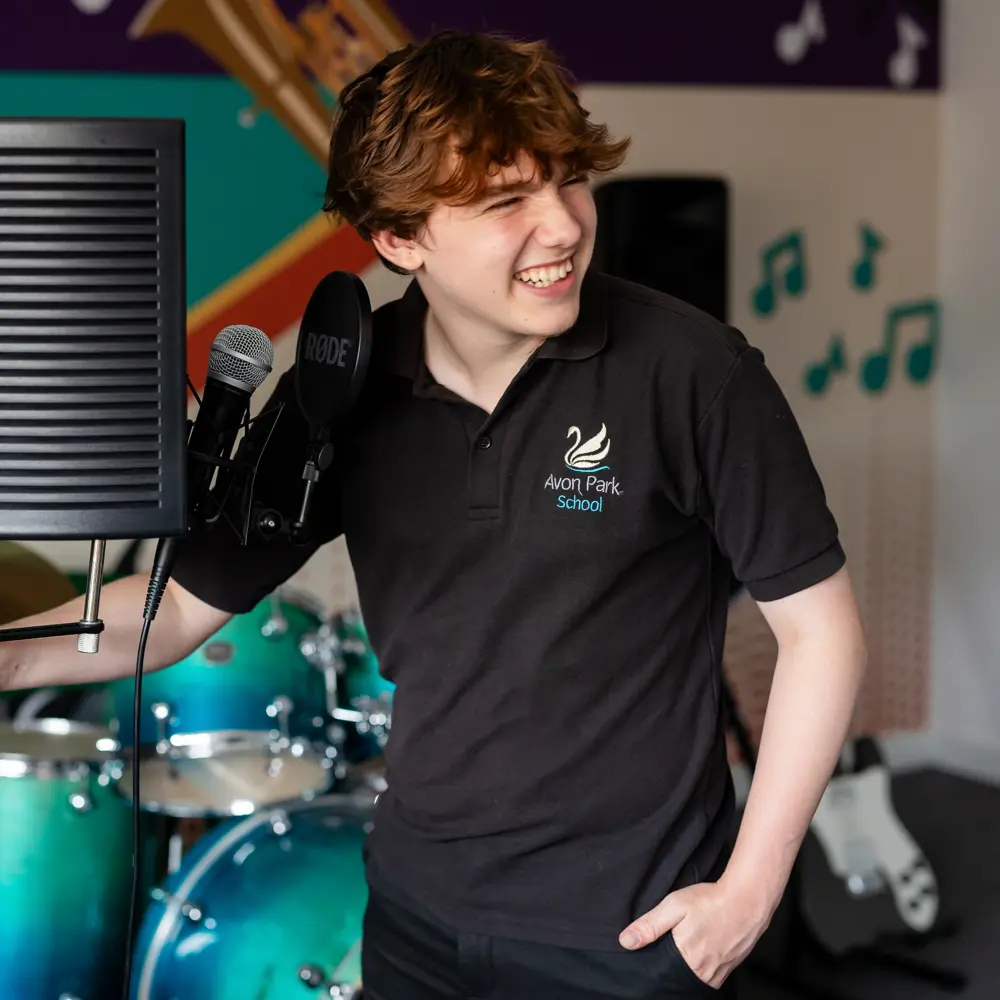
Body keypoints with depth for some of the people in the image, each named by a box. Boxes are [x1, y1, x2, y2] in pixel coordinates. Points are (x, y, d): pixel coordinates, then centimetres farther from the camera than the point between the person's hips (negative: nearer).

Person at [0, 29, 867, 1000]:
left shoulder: (690, 371, -17)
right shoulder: (343, 392, -5)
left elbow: (818, 625, -11)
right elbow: (186, 601, 2)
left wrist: (749, 892, -11)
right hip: (416, 915, 4)